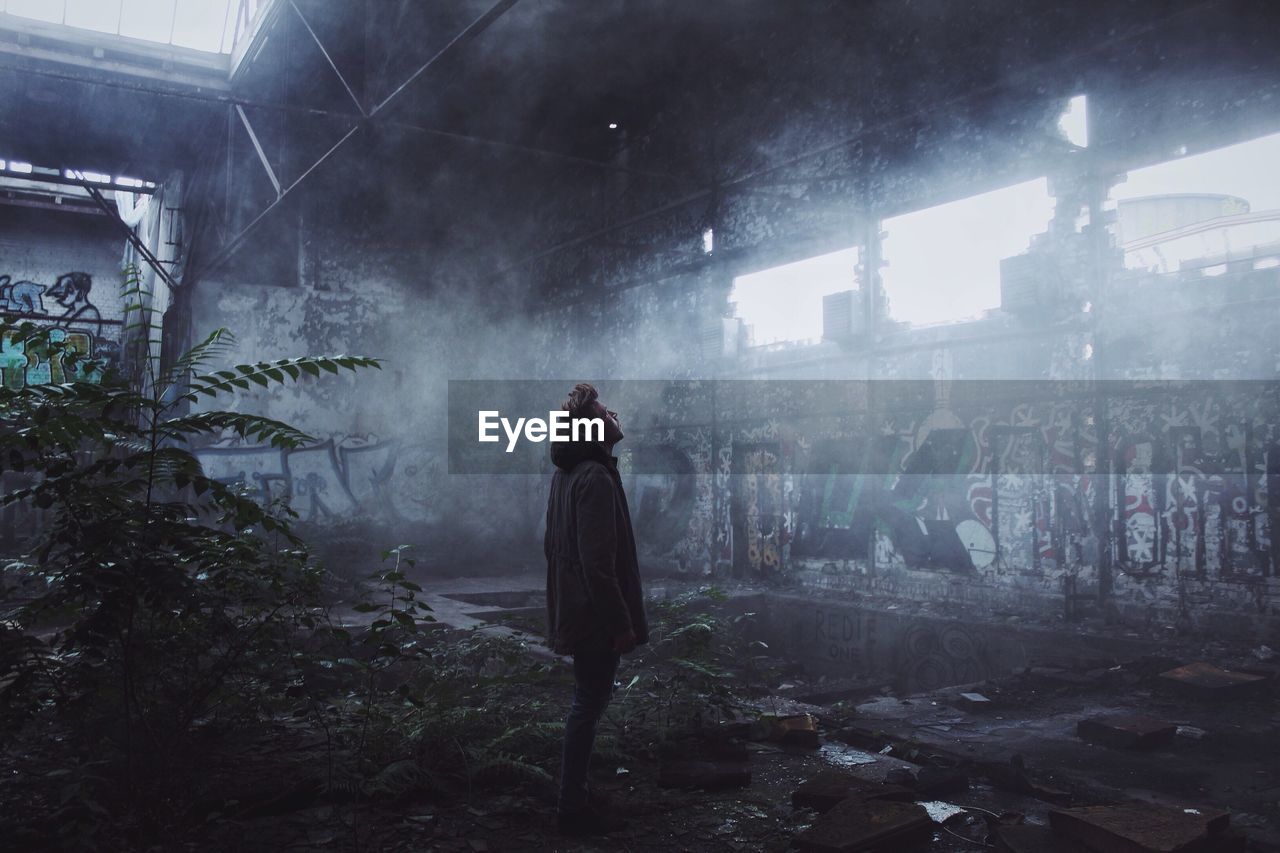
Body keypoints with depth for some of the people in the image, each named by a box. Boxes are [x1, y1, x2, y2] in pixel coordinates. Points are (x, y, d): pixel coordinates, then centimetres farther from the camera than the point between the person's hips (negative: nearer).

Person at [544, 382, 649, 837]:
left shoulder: (566, 474, 10)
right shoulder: (596, 478, -20)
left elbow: (553, 545, 17)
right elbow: (598, 561, -23)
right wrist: (620, 622, -19)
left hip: (573, 609, 10)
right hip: (596, 612, -10)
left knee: (588, 699, 19)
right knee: (589, 703, 0)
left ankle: (575, 792, 31)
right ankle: (573, 807, 11)